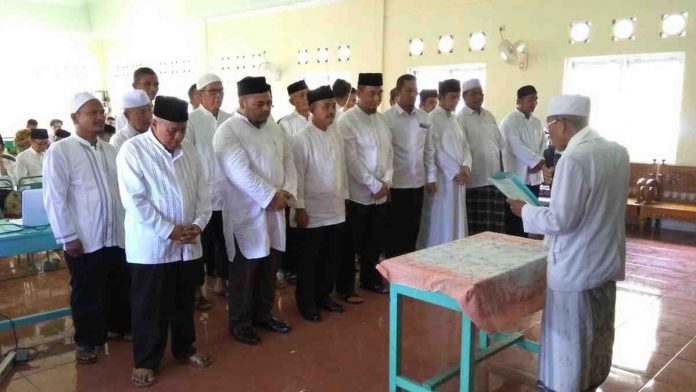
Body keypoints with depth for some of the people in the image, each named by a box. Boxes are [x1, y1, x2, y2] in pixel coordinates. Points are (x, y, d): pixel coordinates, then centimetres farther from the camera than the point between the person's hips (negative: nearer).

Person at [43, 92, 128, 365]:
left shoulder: (110, 150, 9)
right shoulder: (60, 151, -8)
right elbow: (55, 198, -10)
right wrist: (68, 237, -12)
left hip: (117, 236, 5)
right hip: (84, 240, -5)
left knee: (121, 287, 16)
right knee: (87, 293, 10)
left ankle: (120, 326, 38)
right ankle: (87, 341, 27)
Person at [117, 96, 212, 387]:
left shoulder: (189, 152, 6)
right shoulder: (132, 150, -10)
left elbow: (203, 191, 7)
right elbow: (134, 200, -17)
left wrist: (198, 224, -9)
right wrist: (169, 230, -18)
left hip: (188, 245, 5)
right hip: (150, 246, -5)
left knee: (184, 302, 18)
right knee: (149, 307, 8)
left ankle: (184, 349, 36)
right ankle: (145, 361, 24)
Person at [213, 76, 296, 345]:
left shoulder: (274, 127, 10)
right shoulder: (227, 132, -13)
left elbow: (288, 161, 9)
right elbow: (240, 172, -23)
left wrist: (287, 191, -8)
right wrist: (271, 196, -21)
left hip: (274, 211, 7)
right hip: (246, 214, -7)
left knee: (269, 267, 15)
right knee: (245, 271, 4)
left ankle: (263, 314, 32)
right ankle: (240, 323, 20)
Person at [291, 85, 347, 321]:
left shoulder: (336, 134, 5)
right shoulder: (303, 139, -14)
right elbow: (298, 175, -14)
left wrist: (344, 197, 12)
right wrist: (299, 208, -14)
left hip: (335, 209, 6)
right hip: (312, 211, -6)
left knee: (333, 257, 15)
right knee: (309, 259, 7)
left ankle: (323, 295, 32)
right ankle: (305, 301, 23)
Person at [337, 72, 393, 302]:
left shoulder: (382, 120, 10)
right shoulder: (347, 121, -11)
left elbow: (389, 152, 12)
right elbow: (351, 159, -17)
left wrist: (387, 181, -2)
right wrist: (374, 185, -15)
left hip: (381, 194, 6)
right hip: (358, 194, -6)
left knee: (375, 241, 17)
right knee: (351, 244, 5)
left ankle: (370, 279, 34)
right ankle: (345, 288, 18)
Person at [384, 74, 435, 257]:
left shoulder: (423, 117, 7)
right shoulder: (387, 117, -9)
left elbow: (429, 150, 12)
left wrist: (431, 177, 10)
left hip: (418, 183, 5)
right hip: (396, 184, -5)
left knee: (413, 230, 14)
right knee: (395, 232, 7)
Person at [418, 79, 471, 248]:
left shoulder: (454, 119, 15)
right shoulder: (431, 119, -9)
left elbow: (465, 145, 14)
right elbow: (436, 151, -15)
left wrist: (466, 166, -4)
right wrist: (456, 171, -15)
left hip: (459, 178, 8)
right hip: (443, 178, -8)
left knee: (456, 220, 12)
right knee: (441, 221, -2)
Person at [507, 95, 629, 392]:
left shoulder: (573, 159, -24)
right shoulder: (618, 151, 3)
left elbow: (561, 220, -24)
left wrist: (525, 211, -9)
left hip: (576, 265, -9)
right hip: (607, 259, 9)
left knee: (569, 334, 7)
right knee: (599, 329, 23)